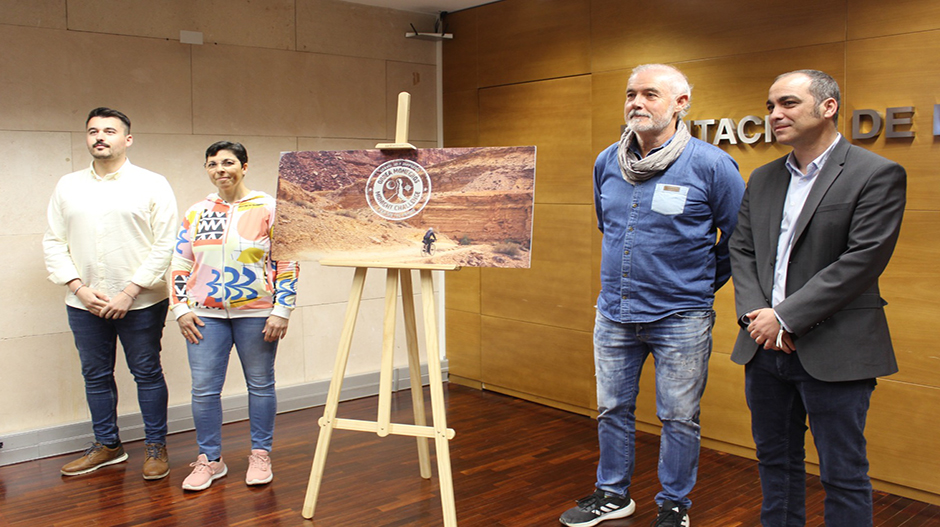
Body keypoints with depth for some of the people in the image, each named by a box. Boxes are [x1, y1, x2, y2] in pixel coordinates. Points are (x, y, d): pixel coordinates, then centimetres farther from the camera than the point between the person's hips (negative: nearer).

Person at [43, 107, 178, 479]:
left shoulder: (152, 184, -2)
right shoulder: (68, 186, 10)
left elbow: (165, 245, -7)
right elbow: (53, 242, 8)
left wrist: (129, 292, -13)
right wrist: (79, 288, -6)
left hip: (140, 303, -4)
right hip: (84, 304, 4)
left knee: (147, 374, 5)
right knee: (95, 376, 13)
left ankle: (156, 447, 19)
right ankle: (107, 445, 29)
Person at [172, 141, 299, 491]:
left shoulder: (269, 209, -1)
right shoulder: (196, 213, 10)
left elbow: (287, 262, -4)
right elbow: (180, 264, 13)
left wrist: (281, 310, -9)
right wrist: (181, 308, 4)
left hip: (256, 313, -3)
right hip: (205, 314, 3)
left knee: (260, 384, 8)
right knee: (204, 390, 3)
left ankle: (260, 455, 23)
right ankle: (209, 460, 19)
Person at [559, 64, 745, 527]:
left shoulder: (711, 164, -10)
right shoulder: (607, 163, 5)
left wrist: (701, 284, 7)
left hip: (680, 319, -4)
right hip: (614, 313, 5)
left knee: (679, 418, 7)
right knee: (612, 409, 15)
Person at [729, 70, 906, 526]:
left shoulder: (877, 174, -7)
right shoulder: (763, 179, 12)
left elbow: (863, 260, -16)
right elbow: (741, 250, 9)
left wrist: (785, 316, -17)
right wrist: (754, 314, -7)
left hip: (833, 352, -6)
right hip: (765, 349, 6)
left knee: (843, 475, 6)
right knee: (775, 461, 18)